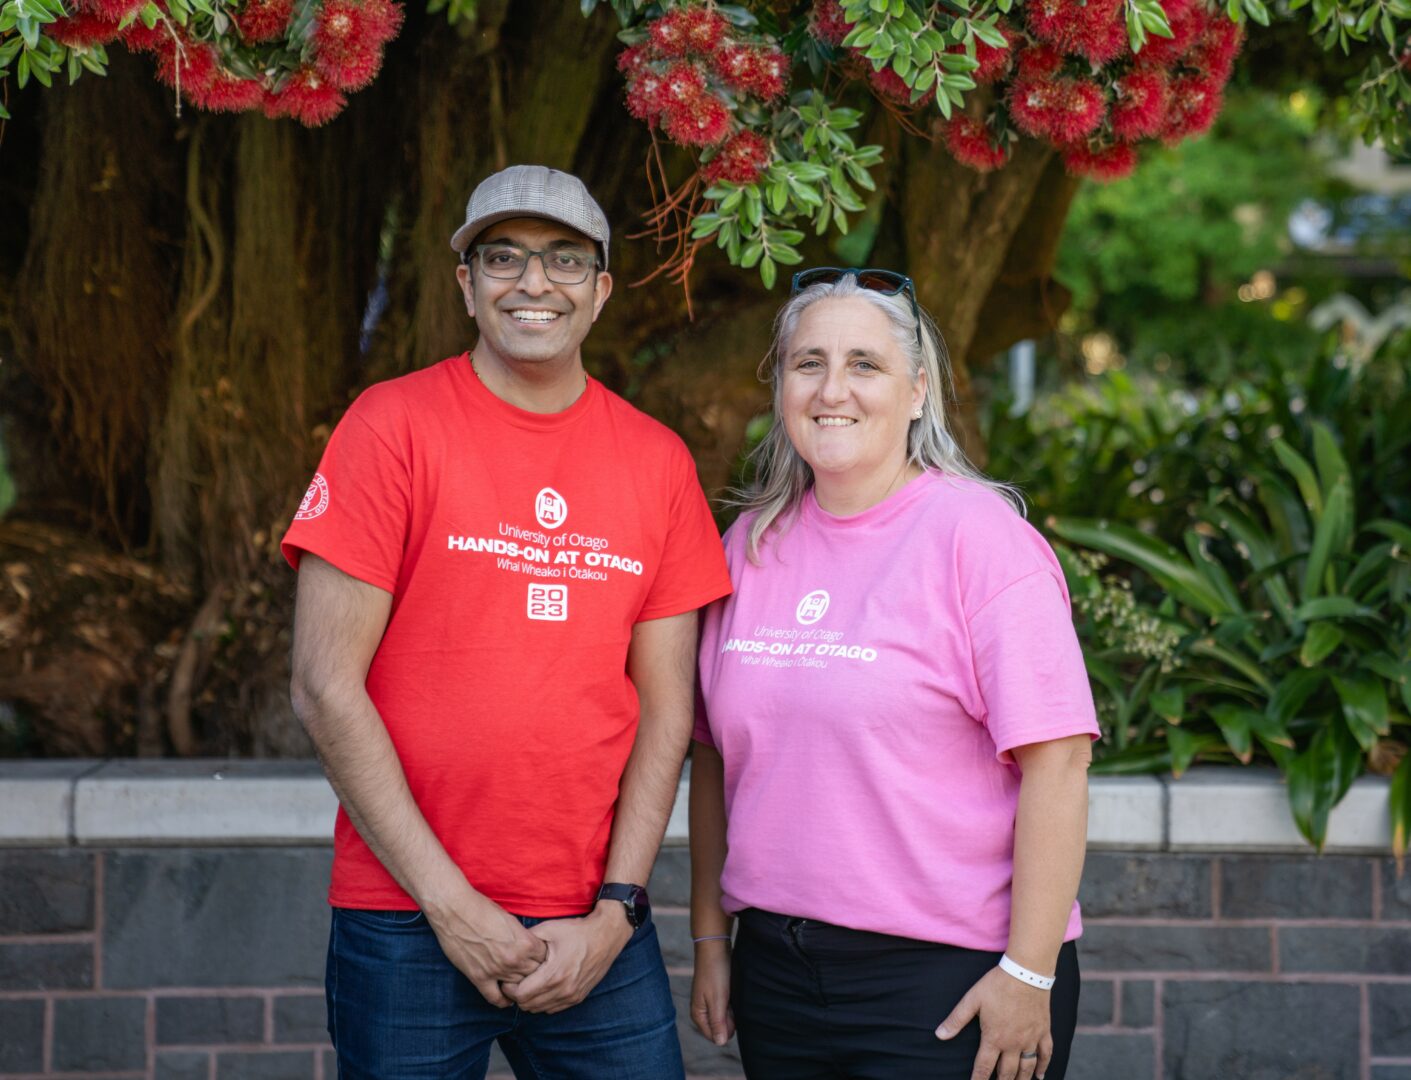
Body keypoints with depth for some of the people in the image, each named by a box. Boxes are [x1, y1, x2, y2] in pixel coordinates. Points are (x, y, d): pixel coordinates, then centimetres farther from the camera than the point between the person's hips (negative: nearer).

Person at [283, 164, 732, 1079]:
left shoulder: (657, 462, 7)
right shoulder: (395, 425, -4)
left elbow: (665, 705, 7)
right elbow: (327, 688, -7)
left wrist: (614, 911, -3)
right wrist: (450, 903, -10)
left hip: (595, 930, 3)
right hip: (409, 922, -3)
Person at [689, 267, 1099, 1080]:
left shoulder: (976, 535, -9)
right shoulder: (753, 545, 8)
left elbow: (1056, 762, -14)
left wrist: (1029, 973, -17)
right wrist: (711, 935, 12)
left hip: (951, 981, -5)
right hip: (778, 970, 5)